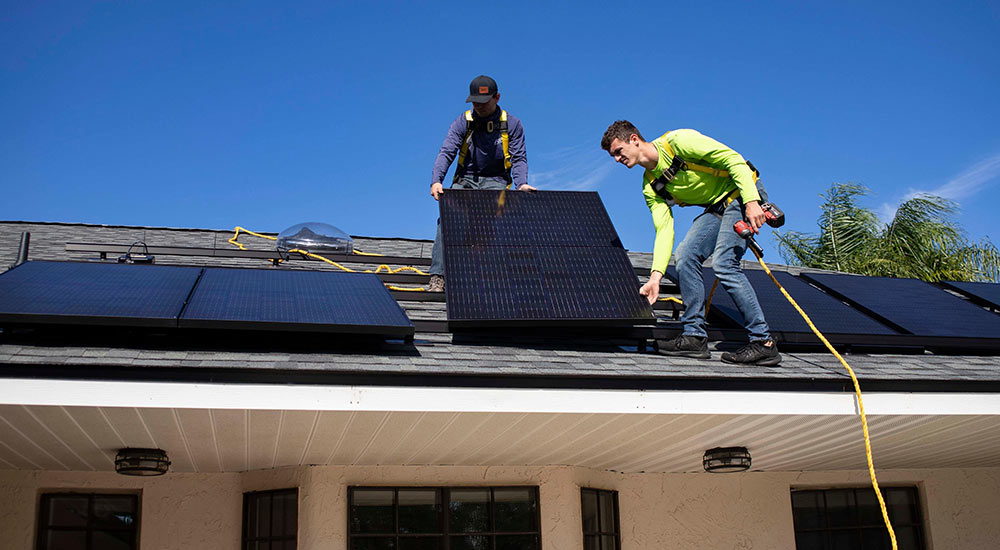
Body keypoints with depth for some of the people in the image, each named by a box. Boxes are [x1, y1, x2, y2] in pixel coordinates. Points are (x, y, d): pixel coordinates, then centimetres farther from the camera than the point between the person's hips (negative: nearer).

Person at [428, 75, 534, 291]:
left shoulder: (512, 124, 3)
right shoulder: (463, 122, 3)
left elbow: (519, 158, -1)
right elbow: (446, 152, -7)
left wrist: (521, 184, -23)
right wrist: (436, 181, -26)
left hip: (496, 182, 0)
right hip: (465, 180, 1)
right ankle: (438, 276, -32)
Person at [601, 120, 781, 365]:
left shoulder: (677, 141, -20)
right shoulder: (650, 187, 3)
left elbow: (733, 158, -20)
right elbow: (664, 229, -2)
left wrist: (751, 201, -28)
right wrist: (655, 276, -13)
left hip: (744, 195, -8)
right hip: (716, 207, 8)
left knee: (723, 262, -20)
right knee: (686, 256, -8)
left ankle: (763, 342, -16)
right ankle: (694, 336, -3)